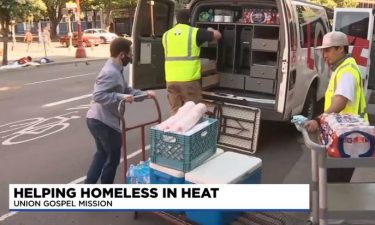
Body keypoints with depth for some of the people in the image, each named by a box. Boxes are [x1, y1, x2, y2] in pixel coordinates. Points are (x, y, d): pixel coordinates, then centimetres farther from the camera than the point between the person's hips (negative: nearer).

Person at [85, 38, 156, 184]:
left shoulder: (115, 70, 13)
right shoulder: (110, 73, -21)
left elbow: (127, 90, 20)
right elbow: (98, 95, -29)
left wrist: (145, 94, 13)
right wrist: (121, 97, -32)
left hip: (98, 119, 11)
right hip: (104, 121, -11)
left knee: (102, 153, 24)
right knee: (113, 157, 6)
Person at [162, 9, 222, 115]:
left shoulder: (166, 35, 10)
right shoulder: (195, 32, -2)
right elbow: (217, 35, 9)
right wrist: (210, 30, 32)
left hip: (171, 79, 4)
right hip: (189, 79, -4)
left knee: (175, 111, 12)